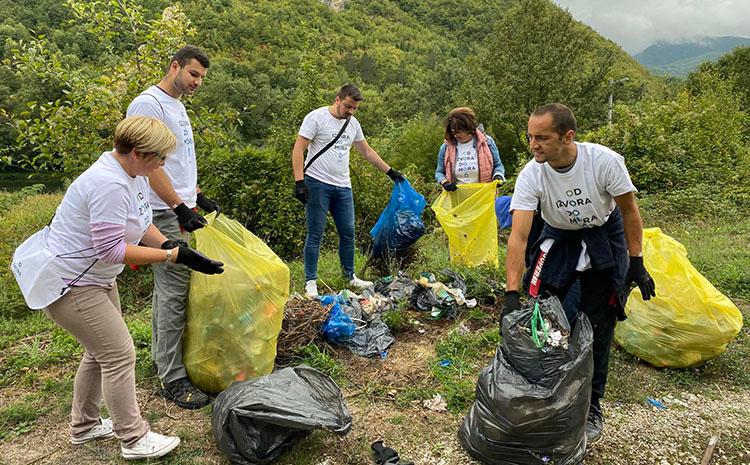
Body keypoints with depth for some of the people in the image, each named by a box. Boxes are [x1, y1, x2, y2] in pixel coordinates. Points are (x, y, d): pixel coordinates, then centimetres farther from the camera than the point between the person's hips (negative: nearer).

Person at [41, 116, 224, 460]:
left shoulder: (134, 174, 1)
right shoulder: (109, 184, -29)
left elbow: (140, 224, 11)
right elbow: (111, 250, -30)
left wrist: (167, 244, -7)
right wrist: (173, 255, -29)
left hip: (95, 278, 10)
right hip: (69, 285, -10)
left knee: (100, 352, 20)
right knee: (119, 355, -5)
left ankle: (83, 426, 38)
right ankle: (134, 439, 10)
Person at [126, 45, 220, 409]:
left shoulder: (177, 107, 18)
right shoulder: (148, 104, -12)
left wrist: (199, 197, 21)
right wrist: (180, 207, -22)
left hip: (180, 210, 10)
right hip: (165, 214, -10)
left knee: (168, 288, 16)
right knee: (174, 291, -8)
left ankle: (161, 356, 29)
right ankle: (172, 378, 0)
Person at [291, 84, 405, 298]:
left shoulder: (353, 123, 14)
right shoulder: (317, 117, -6)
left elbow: (367, 152, 24)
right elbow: (298, 150, -10)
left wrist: (390, 171, 24)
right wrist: (299, 181, -19)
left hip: (343, 186, 6)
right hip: (318, 184, -6)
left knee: (348, 232, 10)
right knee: (315, 235, -3)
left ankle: (350, 276, 24)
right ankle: (310, 282, 6)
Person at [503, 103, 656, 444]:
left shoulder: (604, 160, -28)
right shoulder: (530, 175, -26)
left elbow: (629, 211, -12)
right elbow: (518, 237, -30)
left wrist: (636, 264, -11)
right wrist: (511, 293, -36)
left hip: (604, 237, -1)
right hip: (558, 238, 1)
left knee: (598, 325, 1)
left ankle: (591, 403, 20)